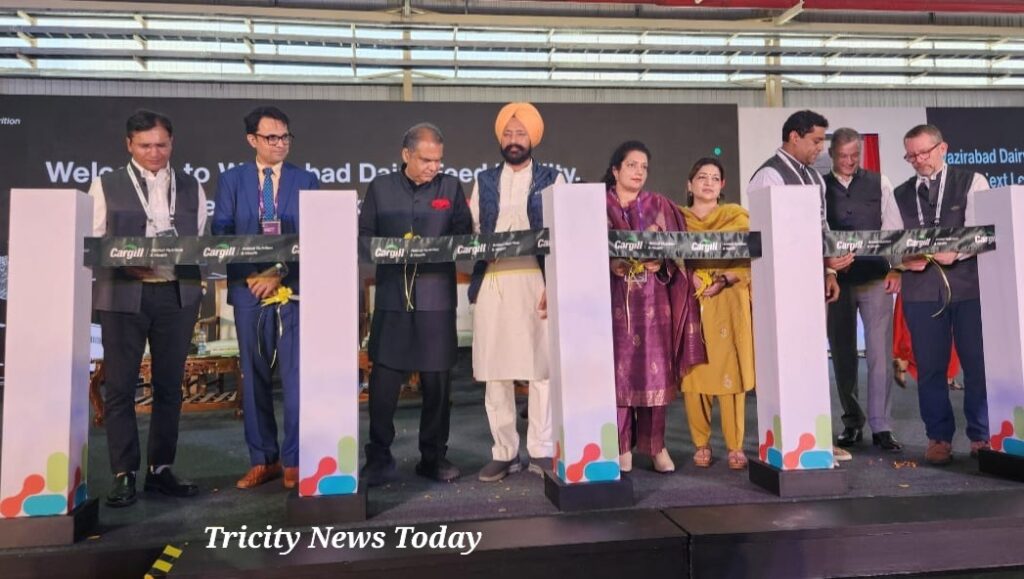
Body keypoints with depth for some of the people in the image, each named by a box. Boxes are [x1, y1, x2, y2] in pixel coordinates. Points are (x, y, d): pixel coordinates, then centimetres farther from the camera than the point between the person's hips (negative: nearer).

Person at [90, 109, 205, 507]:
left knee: (169, 385, 8)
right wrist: (125, 264, -14)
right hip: (124, 294, -2)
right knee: (120, 386, 0)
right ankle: (125, 475, 9)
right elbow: (93, 242, 2)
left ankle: (161, 469, 19)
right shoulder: (107, 185, 7)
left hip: (177, 294, 2)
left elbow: (203, 239, 10)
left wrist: (192, 261, -10)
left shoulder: (190, 187, 12)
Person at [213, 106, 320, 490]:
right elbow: (221, 234, 3)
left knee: (295, 376, -3)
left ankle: (294, 461, 7)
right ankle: (262, 460, 18)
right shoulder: (231, 180, 10)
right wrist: (249, 275, -11)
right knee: (254, 377, 7)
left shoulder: (306, 181, 7)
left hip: (294, 288, -1)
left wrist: (280, 272, -14)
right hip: (248, 288, 2)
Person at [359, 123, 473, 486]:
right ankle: (379, 459, 11)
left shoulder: (451, 187, 9)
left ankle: (434, 457, 19)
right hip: (392, 296, 0)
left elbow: (464, 234, 5)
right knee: (383, 381, -1)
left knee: (437, 381, 6)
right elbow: (364, 235, 7)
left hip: (437, 297, 1)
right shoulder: (381, 187, 9)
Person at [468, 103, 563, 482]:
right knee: (493, 370, 4)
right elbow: (471, 232, 11)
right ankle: (504, 453, 14)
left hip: (535, 282, -2)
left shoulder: (551, 180, 9)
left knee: (540, 368, -1)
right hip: (491, 284, 3)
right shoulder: (484, 181, 16)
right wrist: (474, 283, -4)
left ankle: (541, 451, 9)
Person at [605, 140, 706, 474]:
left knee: (655, 369, 2)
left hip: (653, 300, 2)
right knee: (618, 371, -2)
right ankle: (621, 448, 6)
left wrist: (661, 264, -11)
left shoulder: (659, 206, 13)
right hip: (614, 299, -2)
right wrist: (615, 261, -15)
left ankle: (656, 445, 12)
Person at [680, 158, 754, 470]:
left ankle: (735, 446, 4)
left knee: (730, 370, -5)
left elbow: (749, 260, 3)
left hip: (729, 303, 0)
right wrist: (690, 278, -13)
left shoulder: (737, 216, 11)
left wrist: (724, 279, -13)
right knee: (694, 372, -2)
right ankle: (701, 444, 9)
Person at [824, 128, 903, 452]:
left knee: (879, 354, -3)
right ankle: (852, 423, 20)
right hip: (836, 280, 0)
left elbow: (893, 229, 5)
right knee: (843, 355, 7)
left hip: (875, 279, 0)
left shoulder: (879, 183, 8)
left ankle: (880, 427, 4)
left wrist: (895, 269, -4)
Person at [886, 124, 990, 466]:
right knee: (930, 366, 5)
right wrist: (904, 259, -12)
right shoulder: (901, 195, 14)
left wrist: (956, 252, -23)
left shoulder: (971, 182, 5)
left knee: (978, 363, 3)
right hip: (921, 289, 2)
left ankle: (981, 436, 18)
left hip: (969, 285, -2)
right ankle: (939, 437, 17)